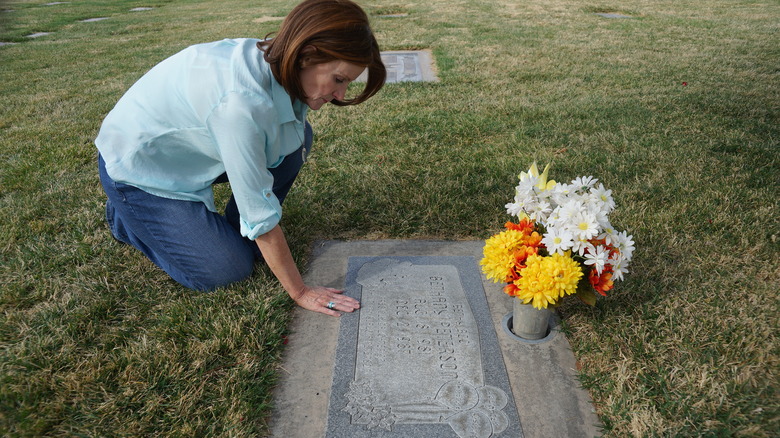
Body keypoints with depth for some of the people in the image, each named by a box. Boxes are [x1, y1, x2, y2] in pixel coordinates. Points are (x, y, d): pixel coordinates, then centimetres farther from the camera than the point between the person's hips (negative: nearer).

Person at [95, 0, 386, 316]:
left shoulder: (274, 61, -14)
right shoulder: (240, 101, -39)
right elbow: (260, 208, -33)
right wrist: (299, 292, -24)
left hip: (189, 151, 7)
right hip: (138, 168, -7)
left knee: (296, 138, -12)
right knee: (230, 269, -9)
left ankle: (240, 231, 7)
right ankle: (125, 217, 13)